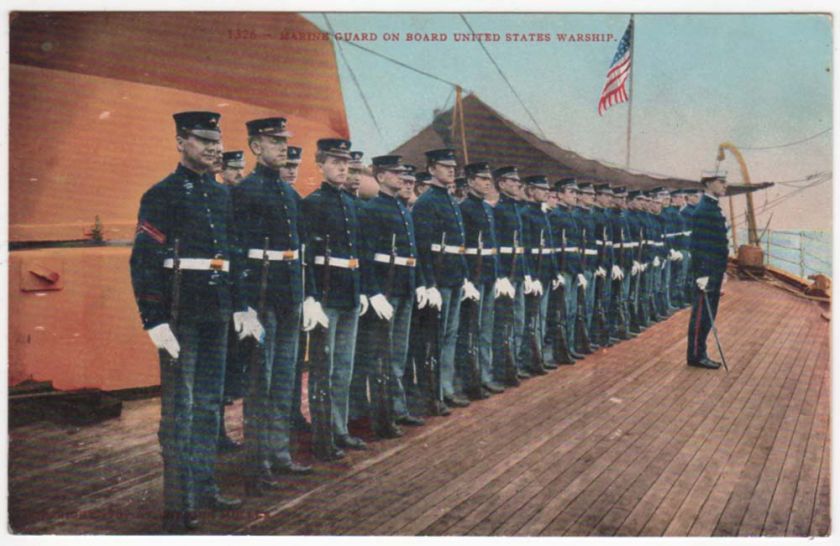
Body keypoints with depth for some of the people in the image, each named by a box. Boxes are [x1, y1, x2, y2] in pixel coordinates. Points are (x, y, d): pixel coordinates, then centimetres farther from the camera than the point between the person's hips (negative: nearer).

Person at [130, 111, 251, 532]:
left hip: (216, 316, 7)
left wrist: (241, 307, 14)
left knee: (208, 403, 13)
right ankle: (178, 504, 7)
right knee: (179, 407, -1)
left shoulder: (221, 195, 14)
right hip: (181, 316, -7)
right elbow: (144, 261, -12)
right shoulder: (162, 194, -6)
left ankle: (204, 488, 25)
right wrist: (155, 321, -19)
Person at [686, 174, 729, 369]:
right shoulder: (703, 210, -15)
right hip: (706, 272, -10)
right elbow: (698, 244, -20)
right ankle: (696, 356, 7)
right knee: (701, 314, -2)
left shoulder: (715, 208, 15)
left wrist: (721, 272, 21)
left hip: (715, 272, 10)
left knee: (708, 315, 13)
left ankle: (700, 353, 21)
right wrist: (702, 274, -22)